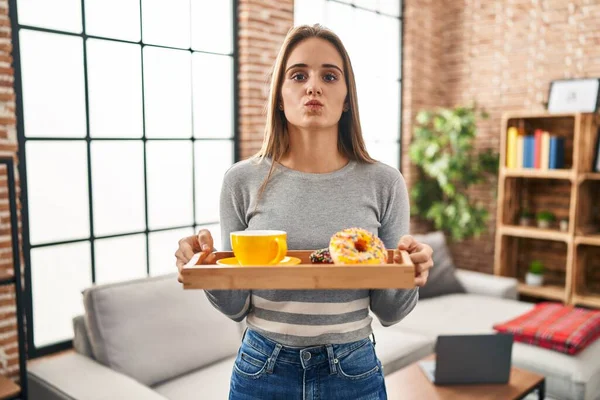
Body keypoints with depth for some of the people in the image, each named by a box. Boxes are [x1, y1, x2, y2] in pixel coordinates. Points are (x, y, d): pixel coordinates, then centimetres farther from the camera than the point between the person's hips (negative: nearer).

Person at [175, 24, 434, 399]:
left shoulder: (384, 182, -8)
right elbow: (237, 308, -1)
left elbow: (389, 313, -2)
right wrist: (208, 268, -20)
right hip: (261, 369, 0)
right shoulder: (243, 181, -8)